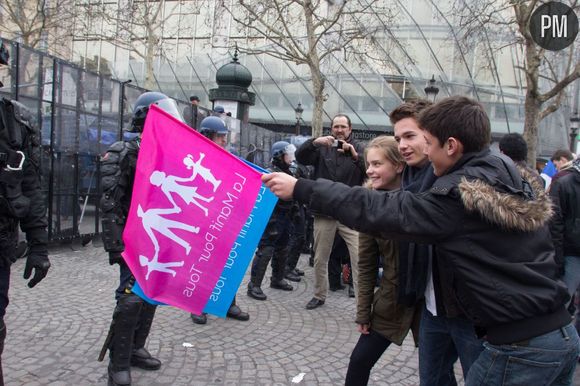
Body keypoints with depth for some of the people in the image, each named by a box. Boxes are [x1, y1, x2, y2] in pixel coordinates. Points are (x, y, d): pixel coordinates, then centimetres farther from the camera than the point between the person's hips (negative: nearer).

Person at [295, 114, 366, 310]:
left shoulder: (358, 148, 5)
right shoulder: (322, 148, 7)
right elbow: (300, 157, -6)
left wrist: (355, 156, -22)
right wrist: (314, 142, -22)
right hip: (324, 212, 2)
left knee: (359, 258, -10)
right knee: (320, 259, 13)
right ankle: (319, 295, 31)